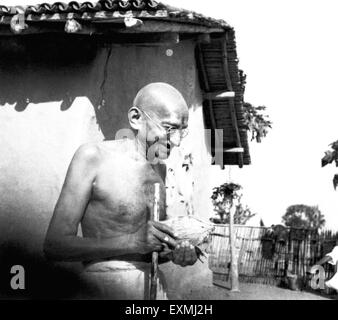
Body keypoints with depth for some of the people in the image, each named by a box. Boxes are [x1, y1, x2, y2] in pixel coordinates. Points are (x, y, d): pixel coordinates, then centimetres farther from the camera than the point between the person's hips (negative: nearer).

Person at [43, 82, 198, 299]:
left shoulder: (158, 168, 10)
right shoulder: (93, 157, -7)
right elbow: (54, 245, -14)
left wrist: (175, 253, -4)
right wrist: (133, 241, -22)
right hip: (106, 291, -4)